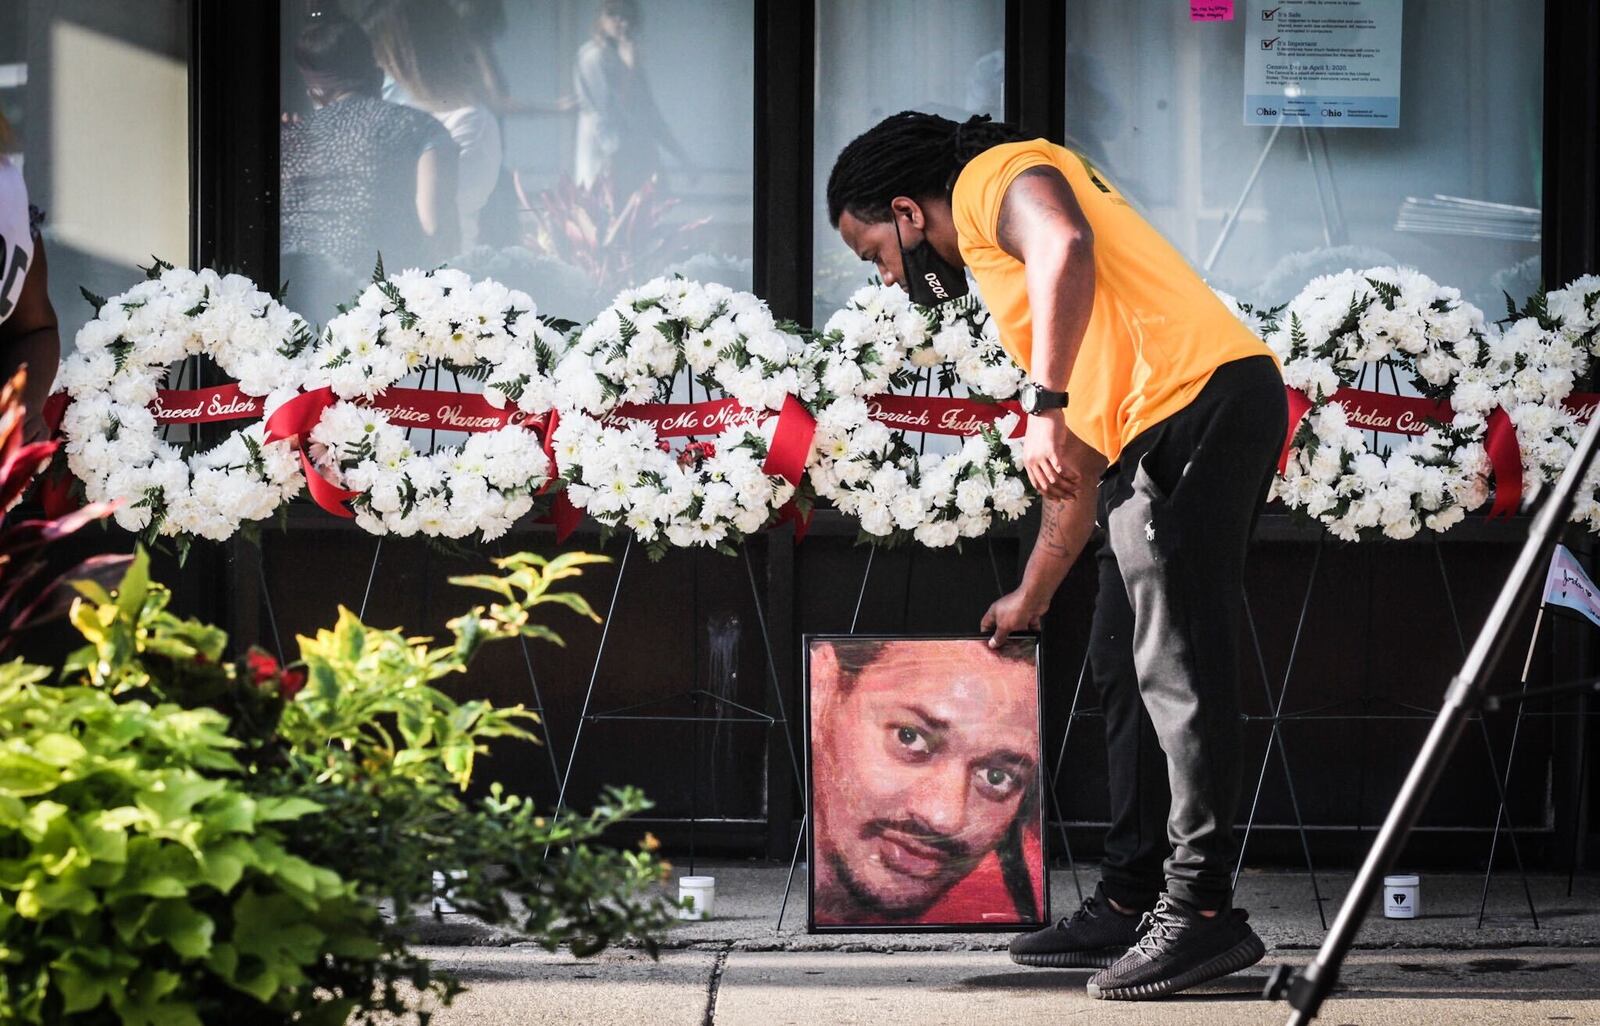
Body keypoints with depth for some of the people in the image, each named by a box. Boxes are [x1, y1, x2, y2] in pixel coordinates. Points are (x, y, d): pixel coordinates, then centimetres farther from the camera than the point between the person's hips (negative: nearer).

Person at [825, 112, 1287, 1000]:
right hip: (1156, 435, 11)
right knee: (1125, 663, 14)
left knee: (1176, 667, -12)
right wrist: (1032, 597, 34)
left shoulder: (997, 177, 2)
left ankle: (1201, 909, -12)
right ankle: (1131, 901, 19)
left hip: (1201, 401, -11)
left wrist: (1045, 405, -30)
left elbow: (1065, 246, -24)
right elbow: (1083, 453, 32)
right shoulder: (999, 271, 30)